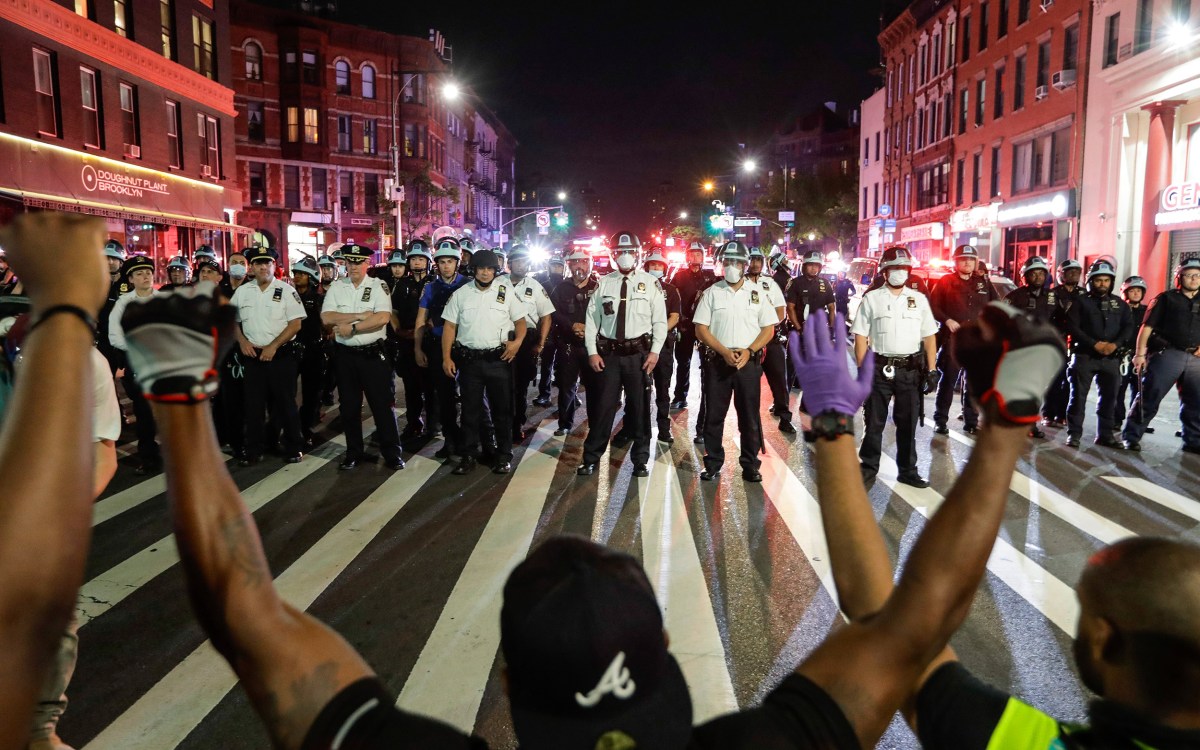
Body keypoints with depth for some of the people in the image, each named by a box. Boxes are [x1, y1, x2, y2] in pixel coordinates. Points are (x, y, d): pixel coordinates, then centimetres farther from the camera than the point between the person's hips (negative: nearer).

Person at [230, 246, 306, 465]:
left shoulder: (286, 291, -3)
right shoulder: (242, 291, 8)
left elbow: (296, 323, -8)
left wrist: (273, 346, -13)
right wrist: (242, 341, -1)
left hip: (281, 355, -3)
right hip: (252, 356, 3)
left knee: (285, 402, 2)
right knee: (252, 404, 8)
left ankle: (293, 447, 14)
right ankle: (253, 450, 18)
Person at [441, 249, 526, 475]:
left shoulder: (507, 292, 1)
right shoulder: (460, 294, 4)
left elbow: (520, 321, 5)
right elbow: (449, 326, 5)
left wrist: (517, 341, -14)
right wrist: (447, 358, -2)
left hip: (499, 360, -1)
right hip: (469, 360, 1)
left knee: (502, 408, 6)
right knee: (470, 409, 8)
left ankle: (504, 455, 18)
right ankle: (469, 456, 18)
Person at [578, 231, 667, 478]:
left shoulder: (650, 282, 0)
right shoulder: (604, 283, 4)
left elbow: (660, 320, 0)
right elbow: (591, 319, 4)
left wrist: (655, 352, -8)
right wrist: (592, 352, -3)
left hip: (639, 353, -1)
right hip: (609, 353, 1)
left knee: (640, 408, 8)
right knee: (603, 406, 5)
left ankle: (641, 460, 21)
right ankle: (591, 459, 16)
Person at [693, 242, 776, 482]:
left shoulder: (758, 293, 6)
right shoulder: (711, 293, 4)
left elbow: (768, 328, 5)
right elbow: (701, 329, -1)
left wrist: (748, 351, -11)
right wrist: (724, 352, -12)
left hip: (749, 362, 0)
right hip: (717, 362, 0)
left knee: (750, 417, 5)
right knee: (714, 415, 4)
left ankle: (750, 465, 16)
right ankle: (713, 464, 15)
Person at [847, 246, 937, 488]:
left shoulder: (919, 299, 8)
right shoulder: (871, 299, 2)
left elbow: (929, 337, 8)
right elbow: (860, 336, 0)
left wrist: (932, 370, 2)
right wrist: (863, 370, -6)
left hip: (910, 370, 2)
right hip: (880, 368, -2)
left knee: (907, 423, 9)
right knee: (874, 421, 5)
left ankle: (907, 470, 20)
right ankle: (868, 467, 17)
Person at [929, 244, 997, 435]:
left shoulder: (983, 283, 13)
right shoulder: (945, 282, 2)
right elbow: (933, 306, -3)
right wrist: (947, 320, -16)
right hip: (952, 338, -4)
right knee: (948, 380, -2)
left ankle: (971, 421, 15)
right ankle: (940, 420, 6)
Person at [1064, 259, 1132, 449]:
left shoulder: (1120, 304, 13)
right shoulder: (1081, 302, 2)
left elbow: (1128, 327, 7)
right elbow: (1072, 327, -7)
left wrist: (1115, 344, -11)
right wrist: (1094, 344, -16)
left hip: (1111, 358, 4)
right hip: (1084, 355, -3)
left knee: (1109, 396, 6)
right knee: (1078, 396, -3)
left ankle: (1106, 434, 15)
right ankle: (1074, 434, 1)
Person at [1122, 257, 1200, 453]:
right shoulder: (1166, 298, 3)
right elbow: (1147, 327, -2)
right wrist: (1140, 354, -10)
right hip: (1167, 355, -5)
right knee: (1149, 397, -6)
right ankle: (1131, 436, 0)